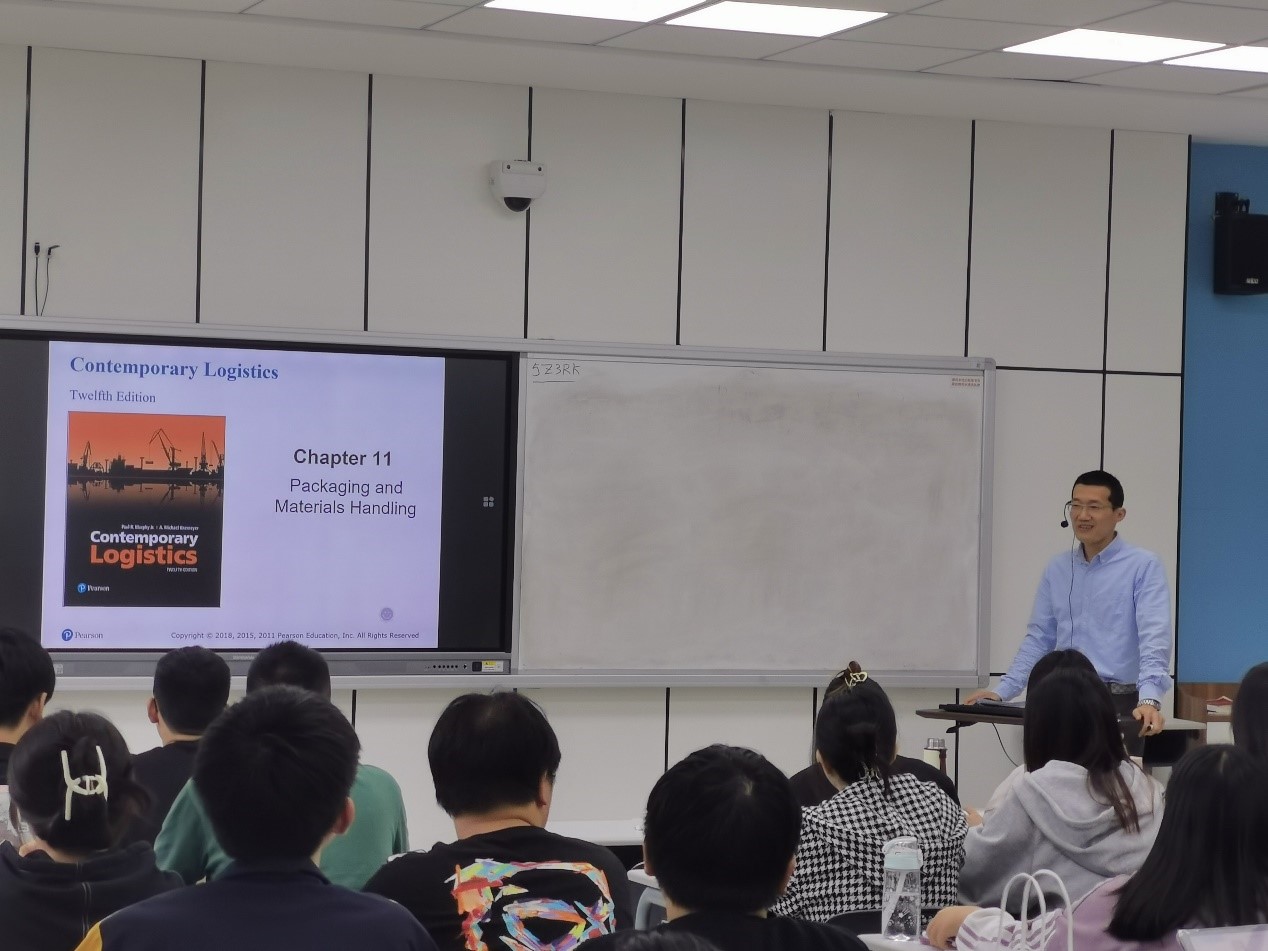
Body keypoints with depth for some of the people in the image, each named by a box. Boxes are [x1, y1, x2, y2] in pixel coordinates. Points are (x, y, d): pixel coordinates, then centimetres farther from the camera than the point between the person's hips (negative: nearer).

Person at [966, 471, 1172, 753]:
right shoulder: (1057, 569, 14)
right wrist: (1002, 692, 4)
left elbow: (1154, 638, -15)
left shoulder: (1143, 566, -4)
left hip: (1119, 707, -4)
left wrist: (1149, 699, -30)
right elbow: (1039, 638, 15)